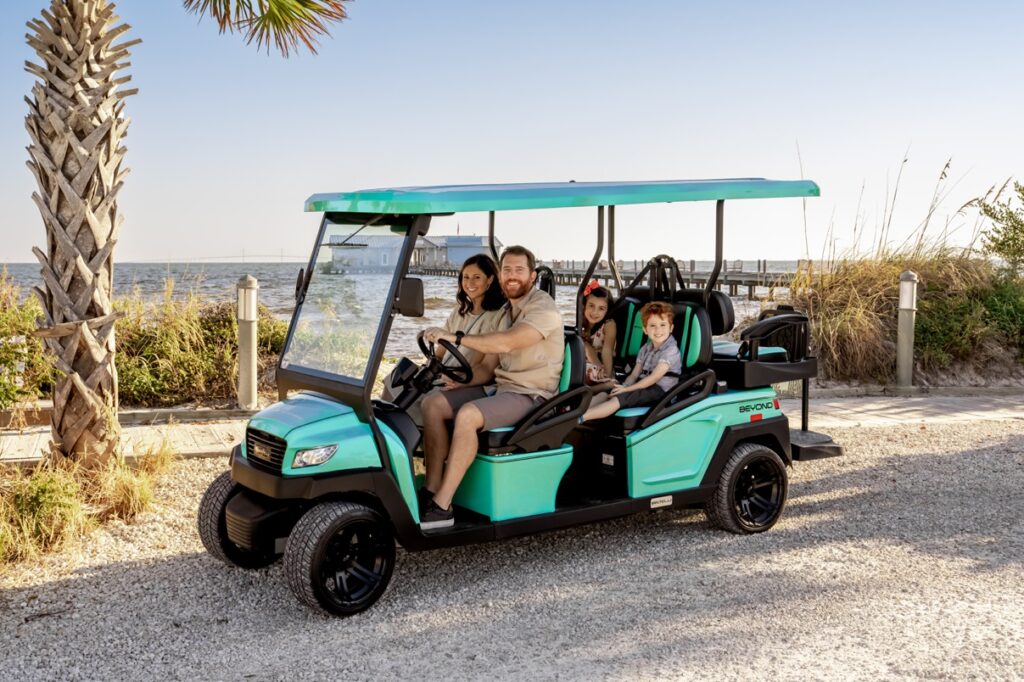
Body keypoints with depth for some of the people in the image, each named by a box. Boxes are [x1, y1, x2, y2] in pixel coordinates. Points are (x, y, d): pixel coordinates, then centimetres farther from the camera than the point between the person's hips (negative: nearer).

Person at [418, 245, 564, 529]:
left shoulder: (543, 308, -11)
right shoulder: (506, 311, 18)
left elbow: (506, 343, -27)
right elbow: (489, 365, 16)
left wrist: (455, 337, -31)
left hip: (530, 394, -9)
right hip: (499, 386, 9)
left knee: (467, 415, -33)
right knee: (432, 403, -7)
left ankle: (442, 507, -28)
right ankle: (431, 491, -9)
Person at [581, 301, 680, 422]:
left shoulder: (671, 350, -12)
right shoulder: (645, 349, 14)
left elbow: (654, 377, -17)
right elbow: (634, 375, 10)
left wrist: (626, 389, -15)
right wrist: (623, 386, -13)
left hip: (659, 390, -8)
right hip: (642, 384, 8)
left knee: (618, 399, -27)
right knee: (605, 393, -13)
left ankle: (579, 418, -38)